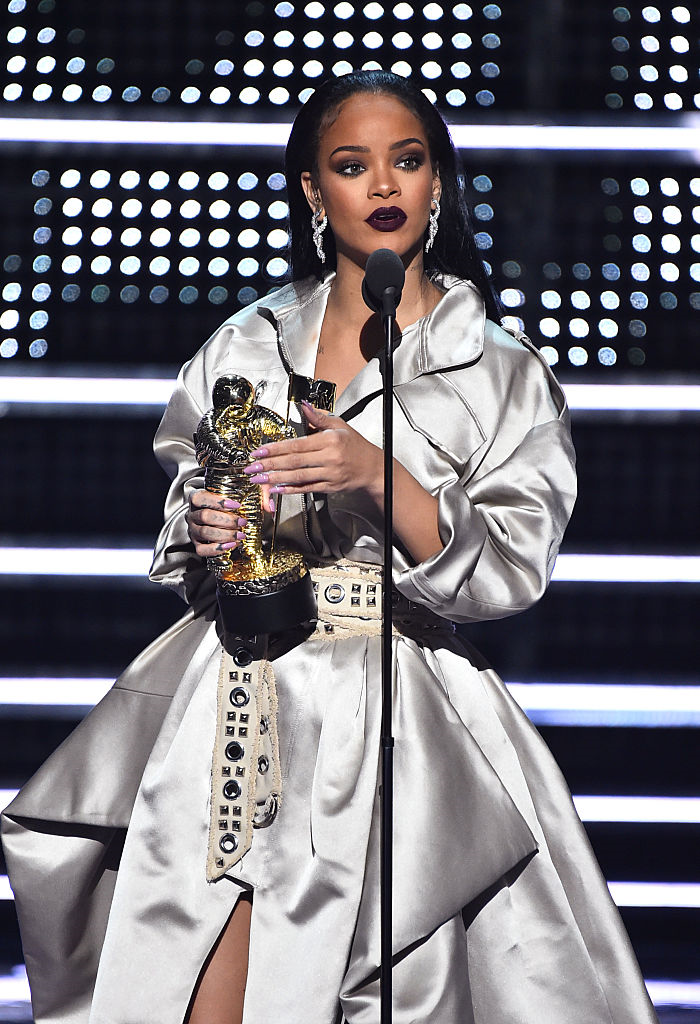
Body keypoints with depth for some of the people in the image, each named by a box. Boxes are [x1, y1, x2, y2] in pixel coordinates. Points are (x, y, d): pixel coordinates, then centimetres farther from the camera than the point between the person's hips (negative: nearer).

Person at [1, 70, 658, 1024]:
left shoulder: (503, 372, 4)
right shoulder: (246, 345, 12)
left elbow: (511, 571, -6)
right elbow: (183, 549, 20)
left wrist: (378, 473, -19)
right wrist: (206, 534, -4)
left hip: (397, 710, -2)